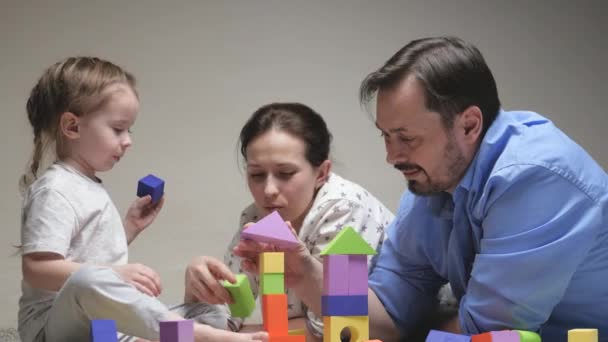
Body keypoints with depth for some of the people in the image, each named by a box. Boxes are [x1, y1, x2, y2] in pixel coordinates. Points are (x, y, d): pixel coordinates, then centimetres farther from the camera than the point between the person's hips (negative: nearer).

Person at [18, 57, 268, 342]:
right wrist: (116, 274, -29)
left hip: (100, 318, 10)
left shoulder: (90, 187, 19)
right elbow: (37, 270, -23)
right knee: (89, 281, -42)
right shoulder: (56, 190, -12)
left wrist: (130, 227, 13)